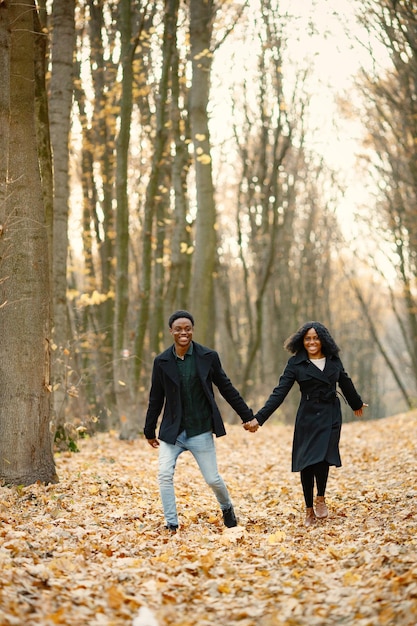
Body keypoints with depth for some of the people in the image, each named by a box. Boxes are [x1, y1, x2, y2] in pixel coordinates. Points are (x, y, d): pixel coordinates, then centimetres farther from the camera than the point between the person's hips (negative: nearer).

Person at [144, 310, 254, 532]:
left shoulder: (208, 357, -5)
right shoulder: (162, 361, -3)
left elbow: (226, 388, 4)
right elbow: (156, 399, 6)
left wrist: (248, 416, 5)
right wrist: (149, 431, 12)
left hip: (200, 432, -1)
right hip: (172, 431, 1)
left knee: (212, 479, 6)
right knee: (165, 475, -13)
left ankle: (227, 508, 37)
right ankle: (172, 525, -1)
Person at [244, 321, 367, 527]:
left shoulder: (334, 360, 4)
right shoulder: (296, 363, -5)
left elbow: (345, 383, 22)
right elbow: (279, 393, -10)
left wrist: (356, 403, 37)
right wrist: (259, 418, -19)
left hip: (331, 416, 1)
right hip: (308, 417, -1)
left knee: (323, 458, -15)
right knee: (307, 462, 1)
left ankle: (320, 498, 10)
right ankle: (309, 510, 15)